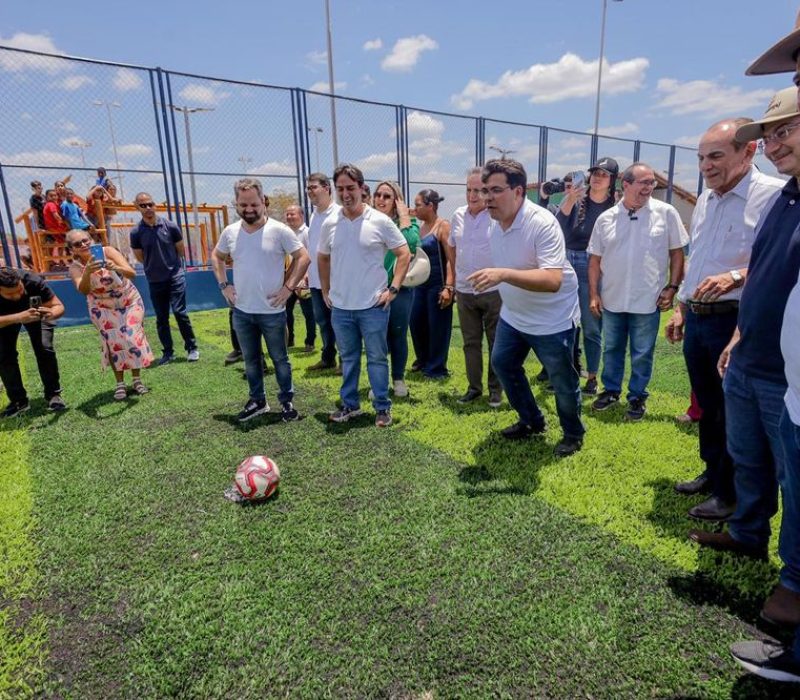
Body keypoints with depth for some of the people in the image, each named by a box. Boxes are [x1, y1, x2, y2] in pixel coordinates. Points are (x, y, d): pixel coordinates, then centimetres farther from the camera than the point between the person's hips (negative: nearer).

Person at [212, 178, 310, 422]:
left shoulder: (279, 230, -11)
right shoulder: (230, 232, 3)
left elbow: (303, 257, -8)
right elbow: (217, 257, 19)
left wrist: (288, 287, -13)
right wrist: (224, 285, 7)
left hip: (272, 311, -4)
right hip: (241, 312, 4)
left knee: (279, 359, 9)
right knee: (250, 360, 16)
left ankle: (287, 401, 24)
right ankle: (257, 401, 31)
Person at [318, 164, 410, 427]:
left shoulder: (380, 221, -7)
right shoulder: (330, 223, 3)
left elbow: (404, 254, -4)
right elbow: (323, 258, 16)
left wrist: (393, 289, -10)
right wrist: (325, 291, 11)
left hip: (373, 306, -3)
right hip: (340, 307, 4)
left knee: (377, 358, 6)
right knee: (348, 358, 15)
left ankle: (382, 407, 19)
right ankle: (350, 404, 29)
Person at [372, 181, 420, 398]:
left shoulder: (407, 221, -1)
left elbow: (412, 243, -23)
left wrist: (403, 215, -16)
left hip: (400, 289, -1)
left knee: (398, 335, 10)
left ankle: (398, 379, 27)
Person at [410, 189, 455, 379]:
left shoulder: (443, 226, -10)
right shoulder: (421, 227, 11)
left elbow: (451, 259, -16)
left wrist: (448, 287, -23)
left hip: (438, 284, -8)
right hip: (421, 283, 8)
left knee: (437, 326, 1)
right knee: (416, 322, 13)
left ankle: (436, 368, 14)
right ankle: (423, 360, 33)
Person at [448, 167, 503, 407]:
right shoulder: (458, 216, 6)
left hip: (493, 291, -4)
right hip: (464, 292, 5)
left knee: (496, 342, 7)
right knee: (470, 342, 12)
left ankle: (496, 388, 20)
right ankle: (474, 387, 24)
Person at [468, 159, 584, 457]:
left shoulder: (543, 223, -28)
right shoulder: (495, 224, -2)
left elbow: (553, 281, -39)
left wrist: (503, 274, -48)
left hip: (552, 320, -8)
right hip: (513, 315, 8)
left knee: (562, 381, 4)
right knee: (502, 363, 16)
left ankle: (573, 434, 30)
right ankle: (532, 421, 36)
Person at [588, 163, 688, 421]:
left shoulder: (666, 213, -3)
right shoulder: (606, 218, 1)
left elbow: (677, 253, 2)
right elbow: (595, 259, 4)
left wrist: (672, 287, -5)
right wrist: (593, 294, 0)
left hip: (647, 301, -2)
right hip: (612, 300, 2)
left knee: (642, 355, 8)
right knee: (611, 349, 16)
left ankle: (637, 397, 25)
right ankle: (611, 390, 33)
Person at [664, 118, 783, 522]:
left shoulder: (773, 195, -11)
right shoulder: (705, 199, 14)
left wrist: (736, 277, -31)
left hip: (736, 322, -7)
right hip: (697, 319, 8)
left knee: (732, 412, 3)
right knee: (707, 404, 18)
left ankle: (730, 493, 20)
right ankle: (712, 472, 36)